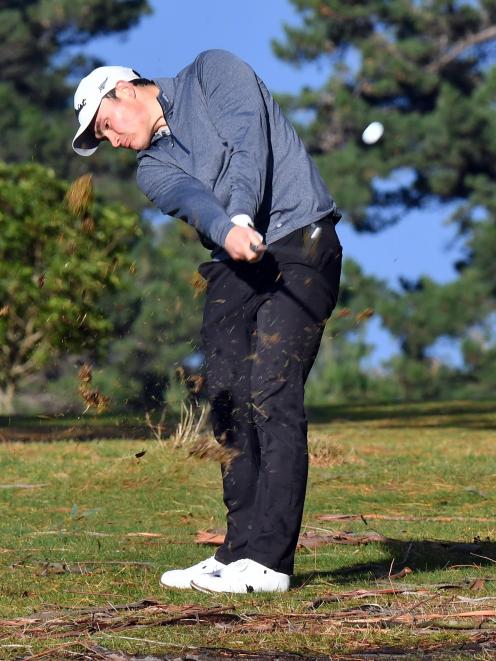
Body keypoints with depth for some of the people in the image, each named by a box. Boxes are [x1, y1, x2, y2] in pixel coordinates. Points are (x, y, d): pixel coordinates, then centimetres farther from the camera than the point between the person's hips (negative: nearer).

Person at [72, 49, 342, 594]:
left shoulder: (211, 73, 6)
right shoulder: (152, 167, 18)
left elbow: (249, 141, -11)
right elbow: (192, 198, -5)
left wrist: (243, 215, -26)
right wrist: (227, 231, -27)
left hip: (299, 243, -7)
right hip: (233, 265, 7)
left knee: (272, 393, -16)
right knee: (227, 399, 0)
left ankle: (268, 562, -21)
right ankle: (240, 551, 7)